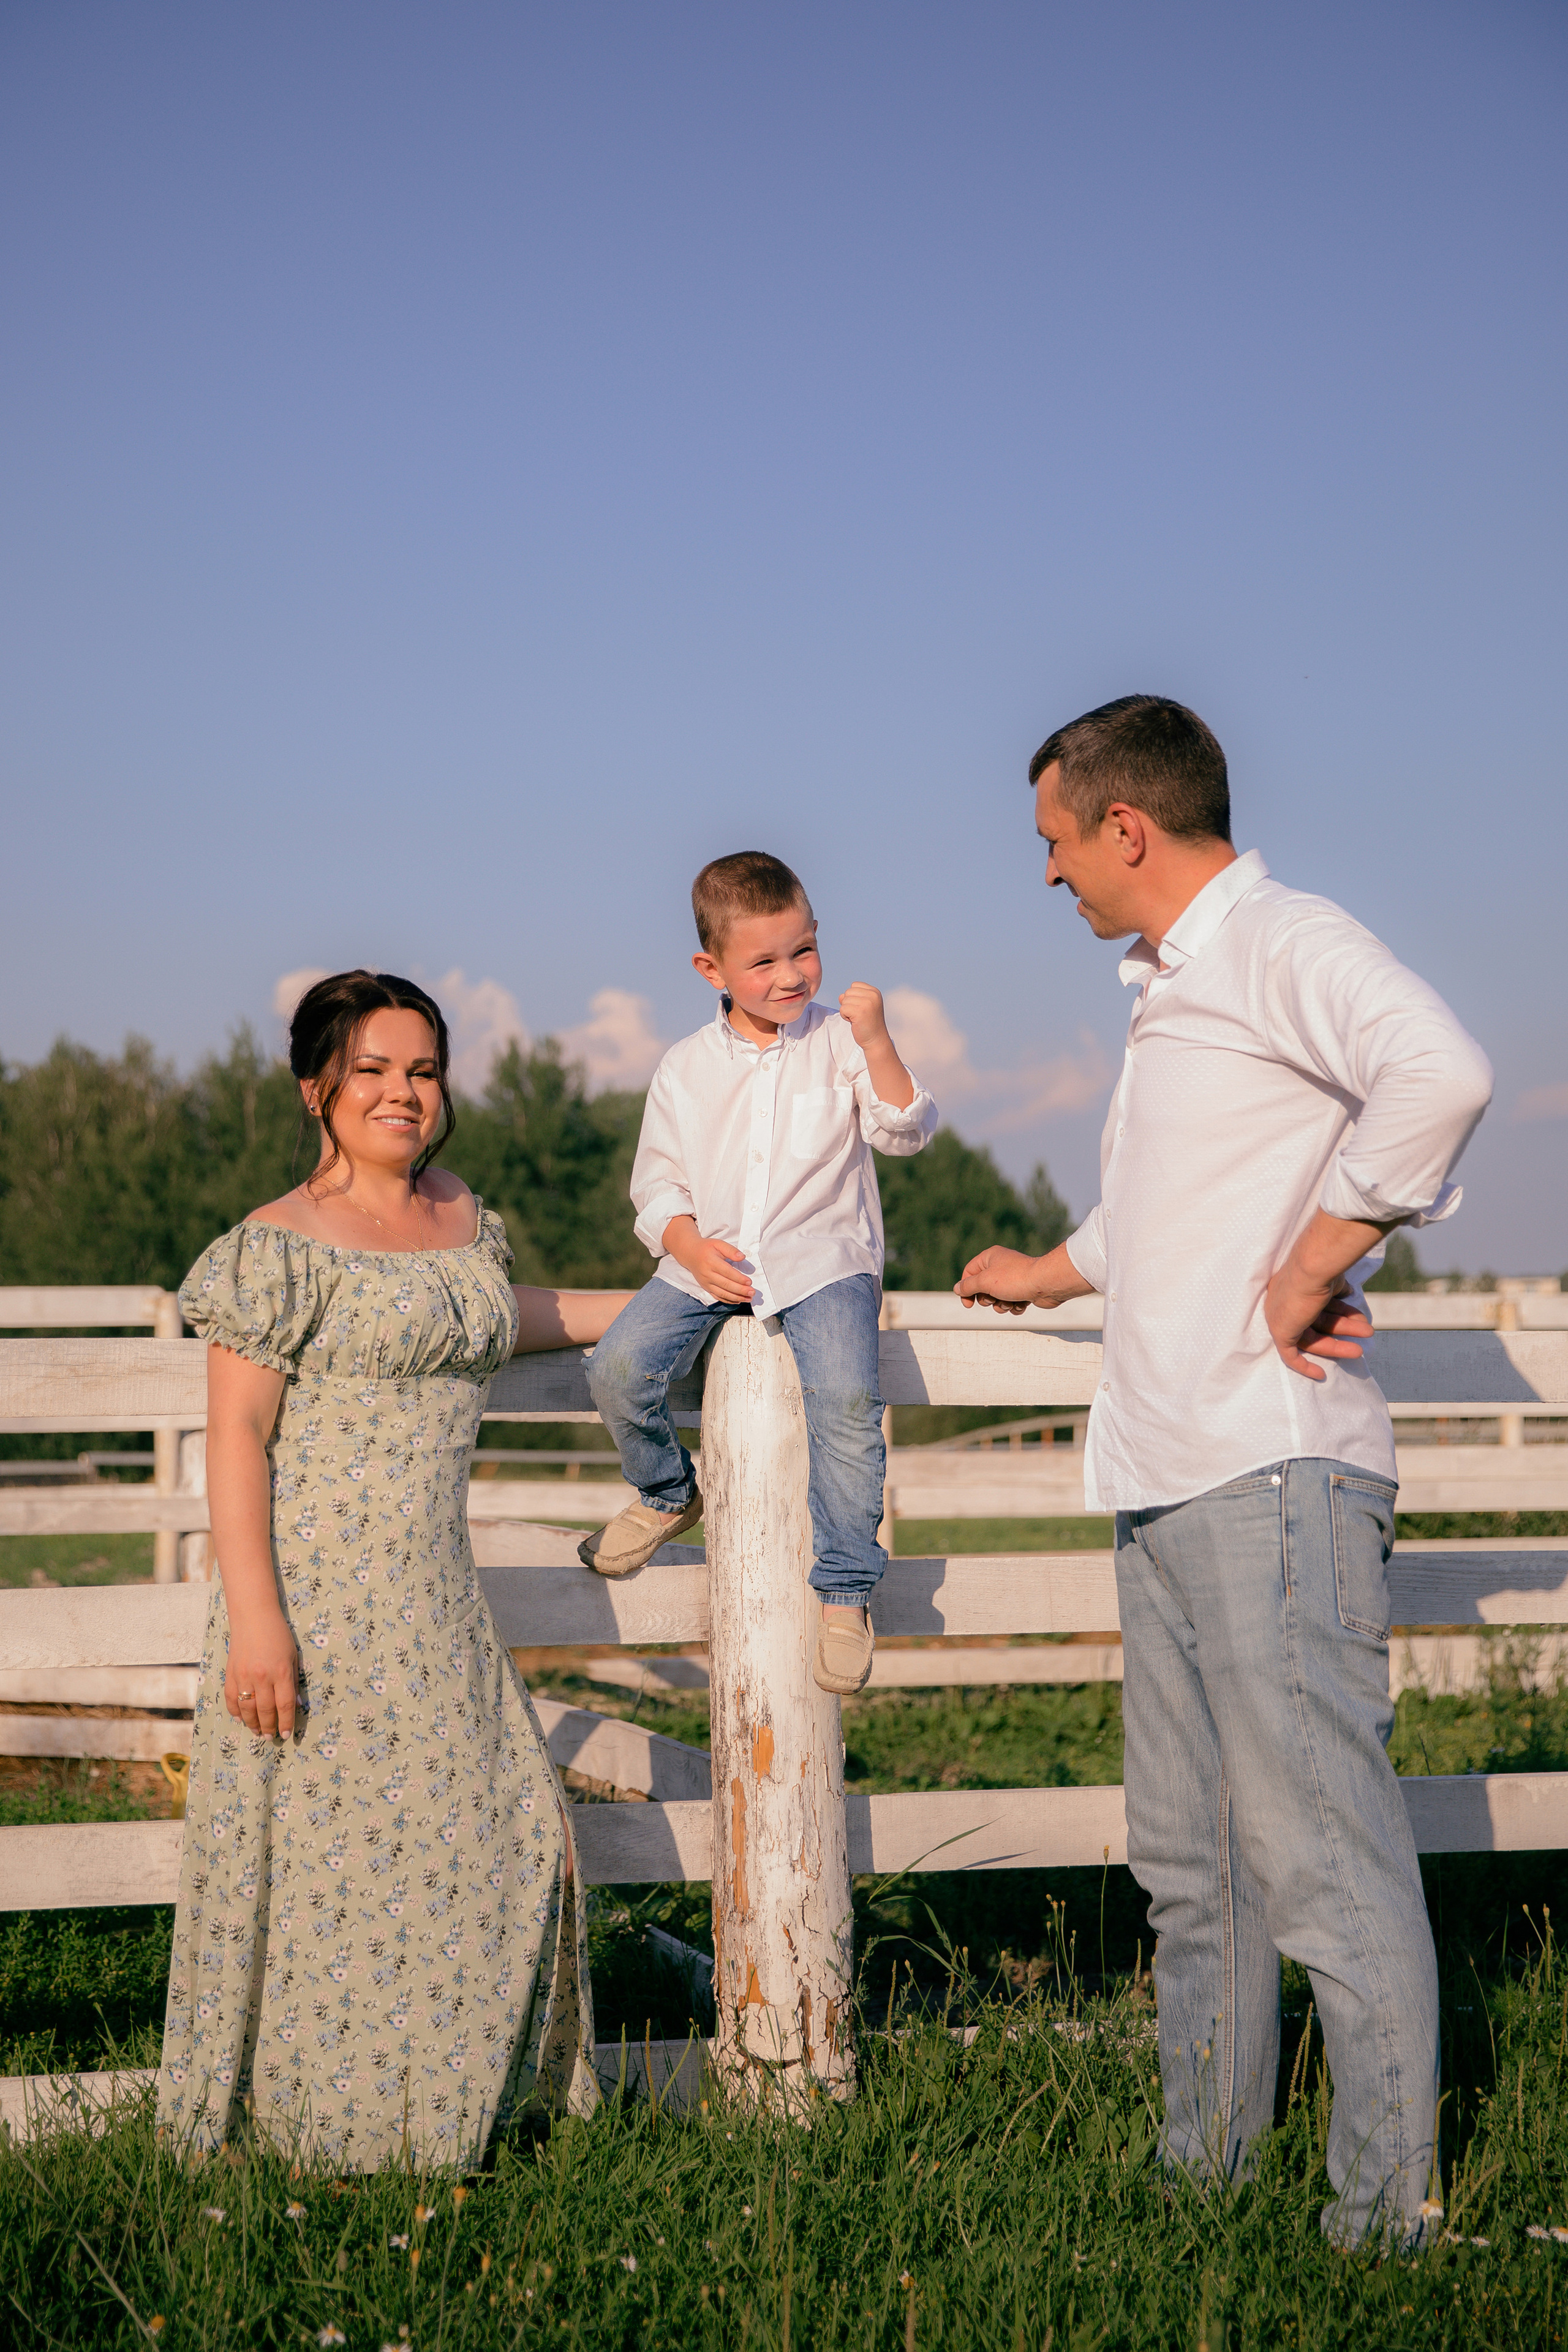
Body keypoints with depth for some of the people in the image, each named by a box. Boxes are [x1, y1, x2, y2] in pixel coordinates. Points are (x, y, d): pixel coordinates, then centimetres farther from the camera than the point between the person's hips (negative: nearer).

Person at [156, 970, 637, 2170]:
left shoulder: (466, 1219, 12)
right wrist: (254, 1615, -20)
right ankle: (325, 2120, 11)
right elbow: (236, 1431, -13)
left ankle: (448, 2095, 24)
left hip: (436, 1599, 8)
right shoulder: (284, 1246, -10)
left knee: (494, 1835, 10)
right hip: (317, 1590, -7)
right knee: (332, 1845, -3)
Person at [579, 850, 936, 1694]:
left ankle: (845, 1591, -11)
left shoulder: (838, 1043, 1)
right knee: (617, 1368, -17)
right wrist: (689, 1244, -8)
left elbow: (905, 1131, -9)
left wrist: (876, 1044, -22)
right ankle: (668, 1493, 16)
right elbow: (657, 1182, 11)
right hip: (710, 1262, 3)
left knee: (845, 1398, -28)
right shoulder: (685, 1068, 7)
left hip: (821, 1258, -3)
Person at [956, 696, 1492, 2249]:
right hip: (1166, 1479, 10)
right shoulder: (1166, 988, 21)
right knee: (1187, 1856, 13)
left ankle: (1386, 2216, -3)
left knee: (1319, 1849, -9)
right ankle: (1202, 2168, 22)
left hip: (1273, 1476, -10)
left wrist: (1308, 1274, -23)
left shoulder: (1284, 945, -9)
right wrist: (1050, 1274, 51)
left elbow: (1439, 1074, -30)